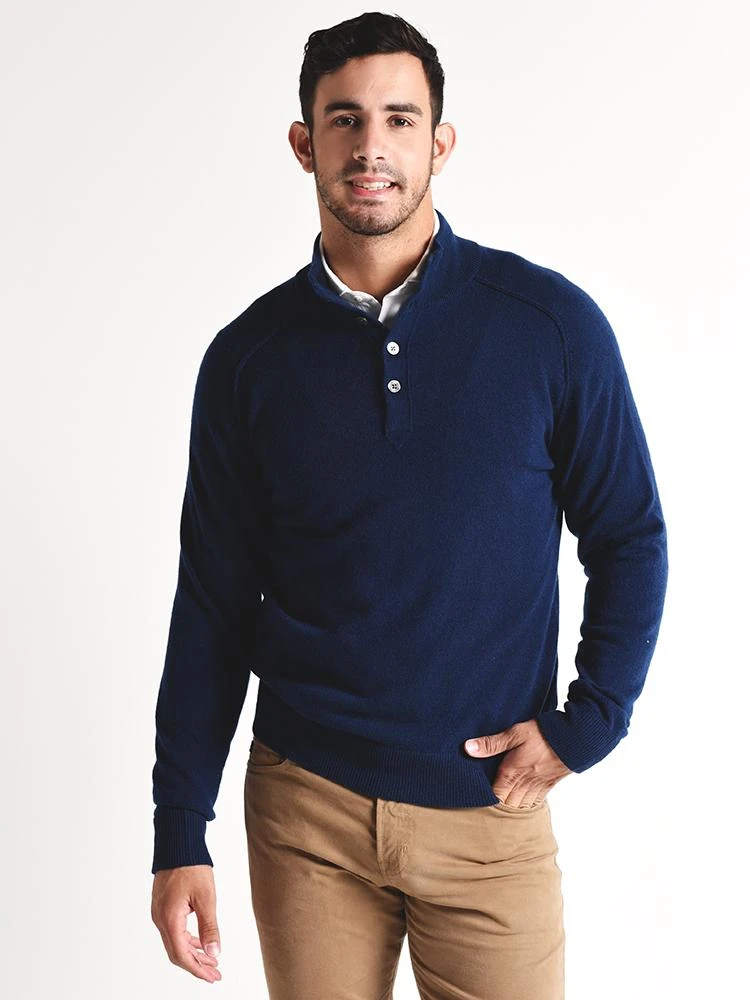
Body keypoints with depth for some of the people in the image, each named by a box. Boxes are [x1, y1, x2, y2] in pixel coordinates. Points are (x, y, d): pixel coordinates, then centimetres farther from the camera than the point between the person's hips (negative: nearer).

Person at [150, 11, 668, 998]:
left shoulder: (552, 324, -5)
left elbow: (630, 541, 4)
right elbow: (212, 607, 3)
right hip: (304, 811, 1)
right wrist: (180, 837, 1)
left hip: (489, 811, -1)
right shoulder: (249, 357, -1)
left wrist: (586, 724, -5)